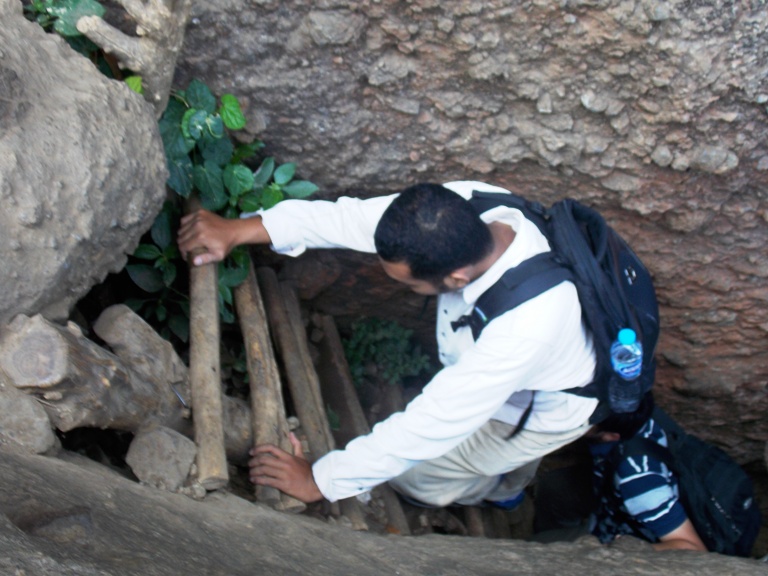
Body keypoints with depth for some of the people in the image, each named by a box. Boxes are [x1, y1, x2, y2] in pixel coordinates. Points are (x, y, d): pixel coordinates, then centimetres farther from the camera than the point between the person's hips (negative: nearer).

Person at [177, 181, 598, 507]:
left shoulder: (524, 328, -47)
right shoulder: (464, 205, -31)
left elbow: (427, 426, -38)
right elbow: (353, 218, -23)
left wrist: (318, 480, -29)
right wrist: (238, 230, -27)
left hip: (543, 409, -6)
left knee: (408, 470, 8)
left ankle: (489, 489, 39)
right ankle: (510, 478, 62)